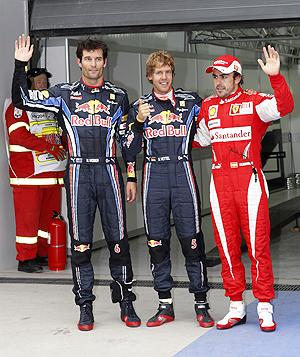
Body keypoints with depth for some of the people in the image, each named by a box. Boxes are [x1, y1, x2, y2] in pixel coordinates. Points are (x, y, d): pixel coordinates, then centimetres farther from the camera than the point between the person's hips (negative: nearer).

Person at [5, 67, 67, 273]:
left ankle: (43, 254, 20)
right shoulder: (18, 107, -3)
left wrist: (63, 149, 7)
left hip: (53, 171, 7)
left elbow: (61, 134, 29)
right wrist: (49, 147, -18)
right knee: (28, 216, -4)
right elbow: (18, 135, -16)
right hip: (28, 173, -7)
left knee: (49, 216, 10)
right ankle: (26, 259, 2)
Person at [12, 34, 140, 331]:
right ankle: (85, 306, 11)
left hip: (108, 172, 1)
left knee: (118, 239, 1)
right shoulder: (64, 94, 8)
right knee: (80, 242, 2)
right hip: (78, 172, 0)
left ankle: (126, 303, 12)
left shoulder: (118, 96, 11)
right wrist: (20, 64, -7)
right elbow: (22, 99, 3)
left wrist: (131, 178, 9)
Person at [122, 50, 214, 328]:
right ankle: (165, 305, 14)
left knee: (192, 239, -4)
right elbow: (130, 151, 4)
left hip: (183, 174, -1)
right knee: (156, 241, 4)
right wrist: (138, 122, -9)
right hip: (154, 177, 2)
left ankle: (201, 302, 6)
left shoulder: (190, 101, 7)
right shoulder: (139, 107, 10)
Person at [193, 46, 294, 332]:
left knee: (257, 244, -2)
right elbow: (198, 139, 25)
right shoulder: (208, 107, 13)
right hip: (219, 184, 4)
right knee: (226, 246, 7)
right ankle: (236, 307, 16)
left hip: (249, 179, -4)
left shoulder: (254, 102, -2)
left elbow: (284, 106, -20)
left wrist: (275, 76, -33)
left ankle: (265, 308, 6)